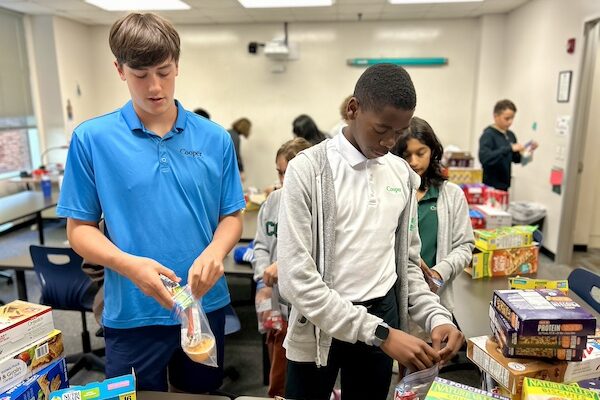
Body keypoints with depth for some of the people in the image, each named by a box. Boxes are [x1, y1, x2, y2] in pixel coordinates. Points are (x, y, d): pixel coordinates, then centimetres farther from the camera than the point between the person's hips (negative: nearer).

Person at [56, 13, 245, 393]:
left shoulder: (215, 138, -3)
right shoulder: (92, 138, -7)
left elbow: (232, 216, 1)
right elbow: (80, 228, -4)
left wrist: (215, 251, -21)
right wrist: (129, 264, -23)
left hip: (206, 305, 2)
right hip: (132, 314, -1)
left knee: (203, 394, 24)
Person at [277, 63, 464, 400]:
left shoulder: (403, 175, 1)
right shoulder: (308, 170, -16)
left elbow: (408, 262, 9)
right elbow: (296, 278, -21)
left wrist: (437, 317, -7)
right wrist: (379, 333, -23)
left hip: (383, 319, 4)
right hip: (320, 326, -4)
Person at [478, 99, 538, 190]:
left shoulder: (510, 135, 9)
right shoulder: (488, 134, -12)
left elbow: (516, 159, 19)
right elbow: (484, 158, -27)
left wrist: (527, 150, 0)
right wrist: (510, 148, -30)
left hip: (503, 185, 7)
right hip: (490, 186, -7)